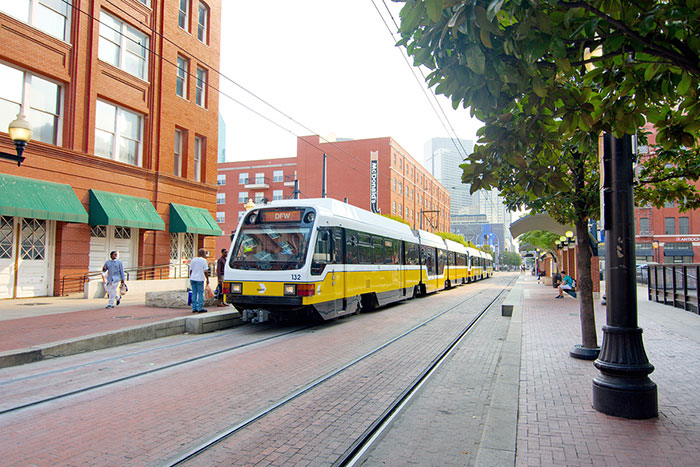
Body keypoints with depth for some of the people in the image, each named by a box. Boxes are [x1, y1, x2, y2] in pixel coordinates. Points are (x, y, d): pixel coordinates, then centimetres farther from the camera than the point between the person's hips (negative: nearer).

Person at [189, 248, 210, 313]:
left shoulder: (193, 260, 11)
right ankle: (200, 308, -1)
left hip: (193, 278, 5)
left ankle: (194, 308, 10)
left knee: (194, 293, 9)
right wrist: (207, 279, -2)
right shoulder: (203, 260, -5)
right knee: (200, 293, 0)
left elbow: (190, 270, 12)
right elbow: (206, 271, -8)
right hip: (200, 279, -5)